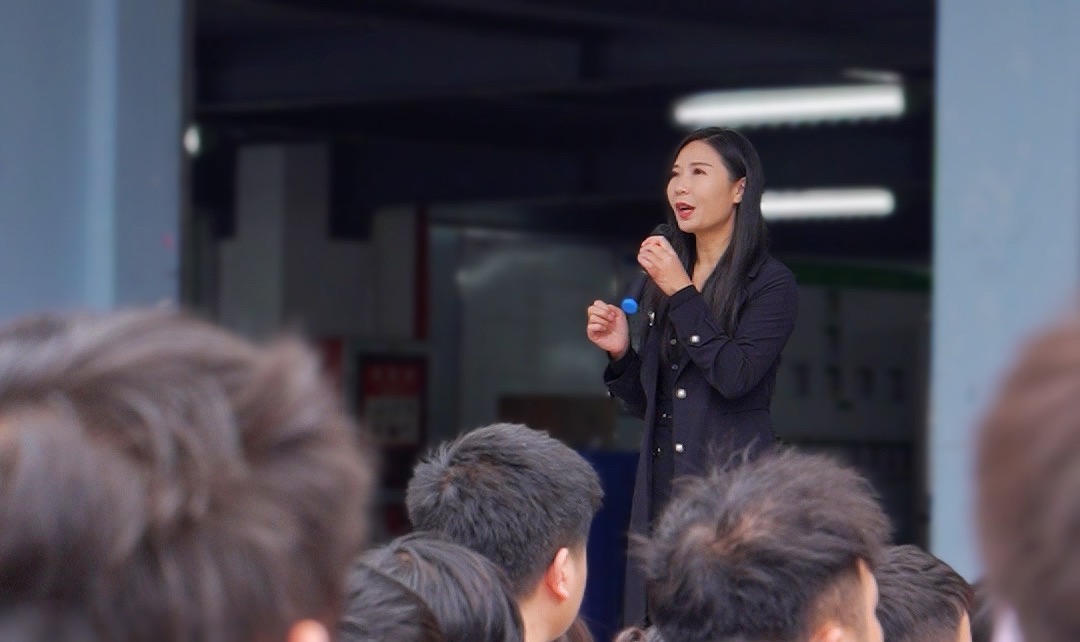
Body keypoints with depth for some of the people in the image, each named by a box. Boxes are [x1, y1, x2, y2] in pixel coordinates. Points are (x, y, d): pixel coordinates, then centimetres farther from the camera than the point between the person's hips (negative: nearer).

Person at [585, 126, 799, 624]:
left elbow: (735, 376, -17)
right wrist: (619, 352, 1)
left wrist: (681, 293, -14)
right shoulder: (661, 283, 16)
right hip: (661, 483, 6)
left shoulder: (770, 283, -3)